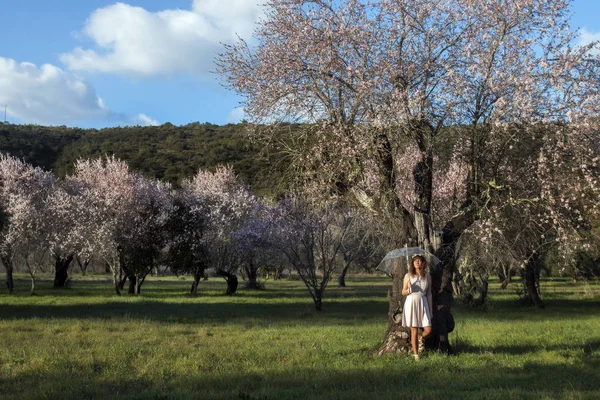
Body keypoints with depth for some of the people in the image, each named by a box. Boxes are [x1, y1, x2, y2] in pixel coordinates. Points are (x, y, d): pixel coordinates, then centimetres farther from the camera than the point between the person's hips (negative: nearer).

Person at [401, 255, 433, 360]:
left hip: (423, 304, 2)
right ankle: (416, 354, 13)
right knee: (414, 331, 1)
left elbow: (429, 293, 9)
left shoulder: (427, 276, 5)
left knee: (428, 330, -8)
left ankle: (421, 340, 26)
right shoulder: (408, 276, 0)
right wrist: (409, 289, -16)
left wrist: (430, 309, 9)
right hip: (411, 303, -1)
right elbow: (403, 293, 7)